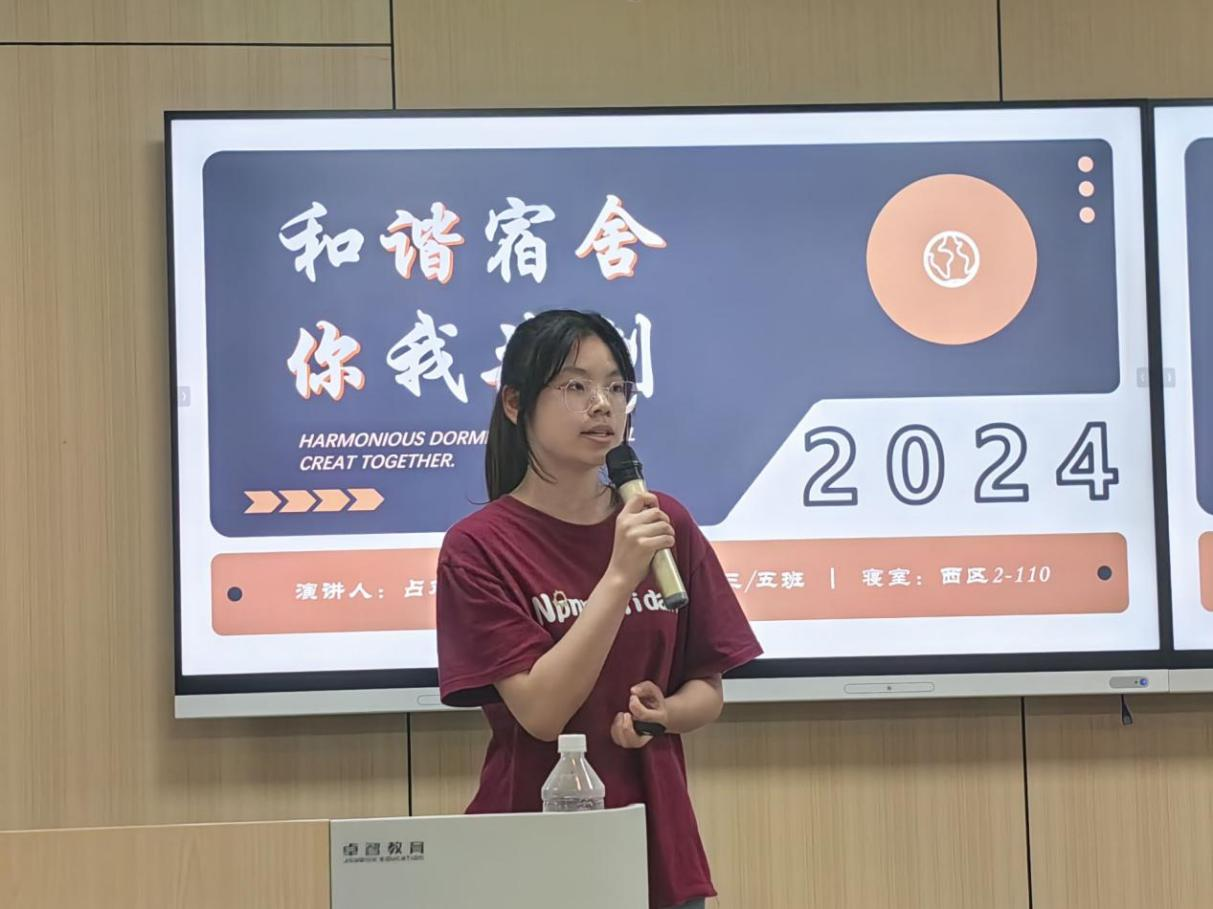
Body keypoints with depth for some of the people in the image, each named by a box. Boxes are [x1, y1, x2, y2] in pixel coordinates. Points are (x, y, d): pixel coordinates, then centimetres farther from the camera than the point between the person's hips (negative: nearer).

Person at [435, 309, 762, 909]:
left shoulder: (666, 524, 1)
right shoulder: (478, 547, -10)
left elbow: (707, 691, 7)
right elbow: (541, 712, -18)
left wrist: (661, 714, -14)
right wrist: (620, 576, -25)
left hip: (656, 835, 4)